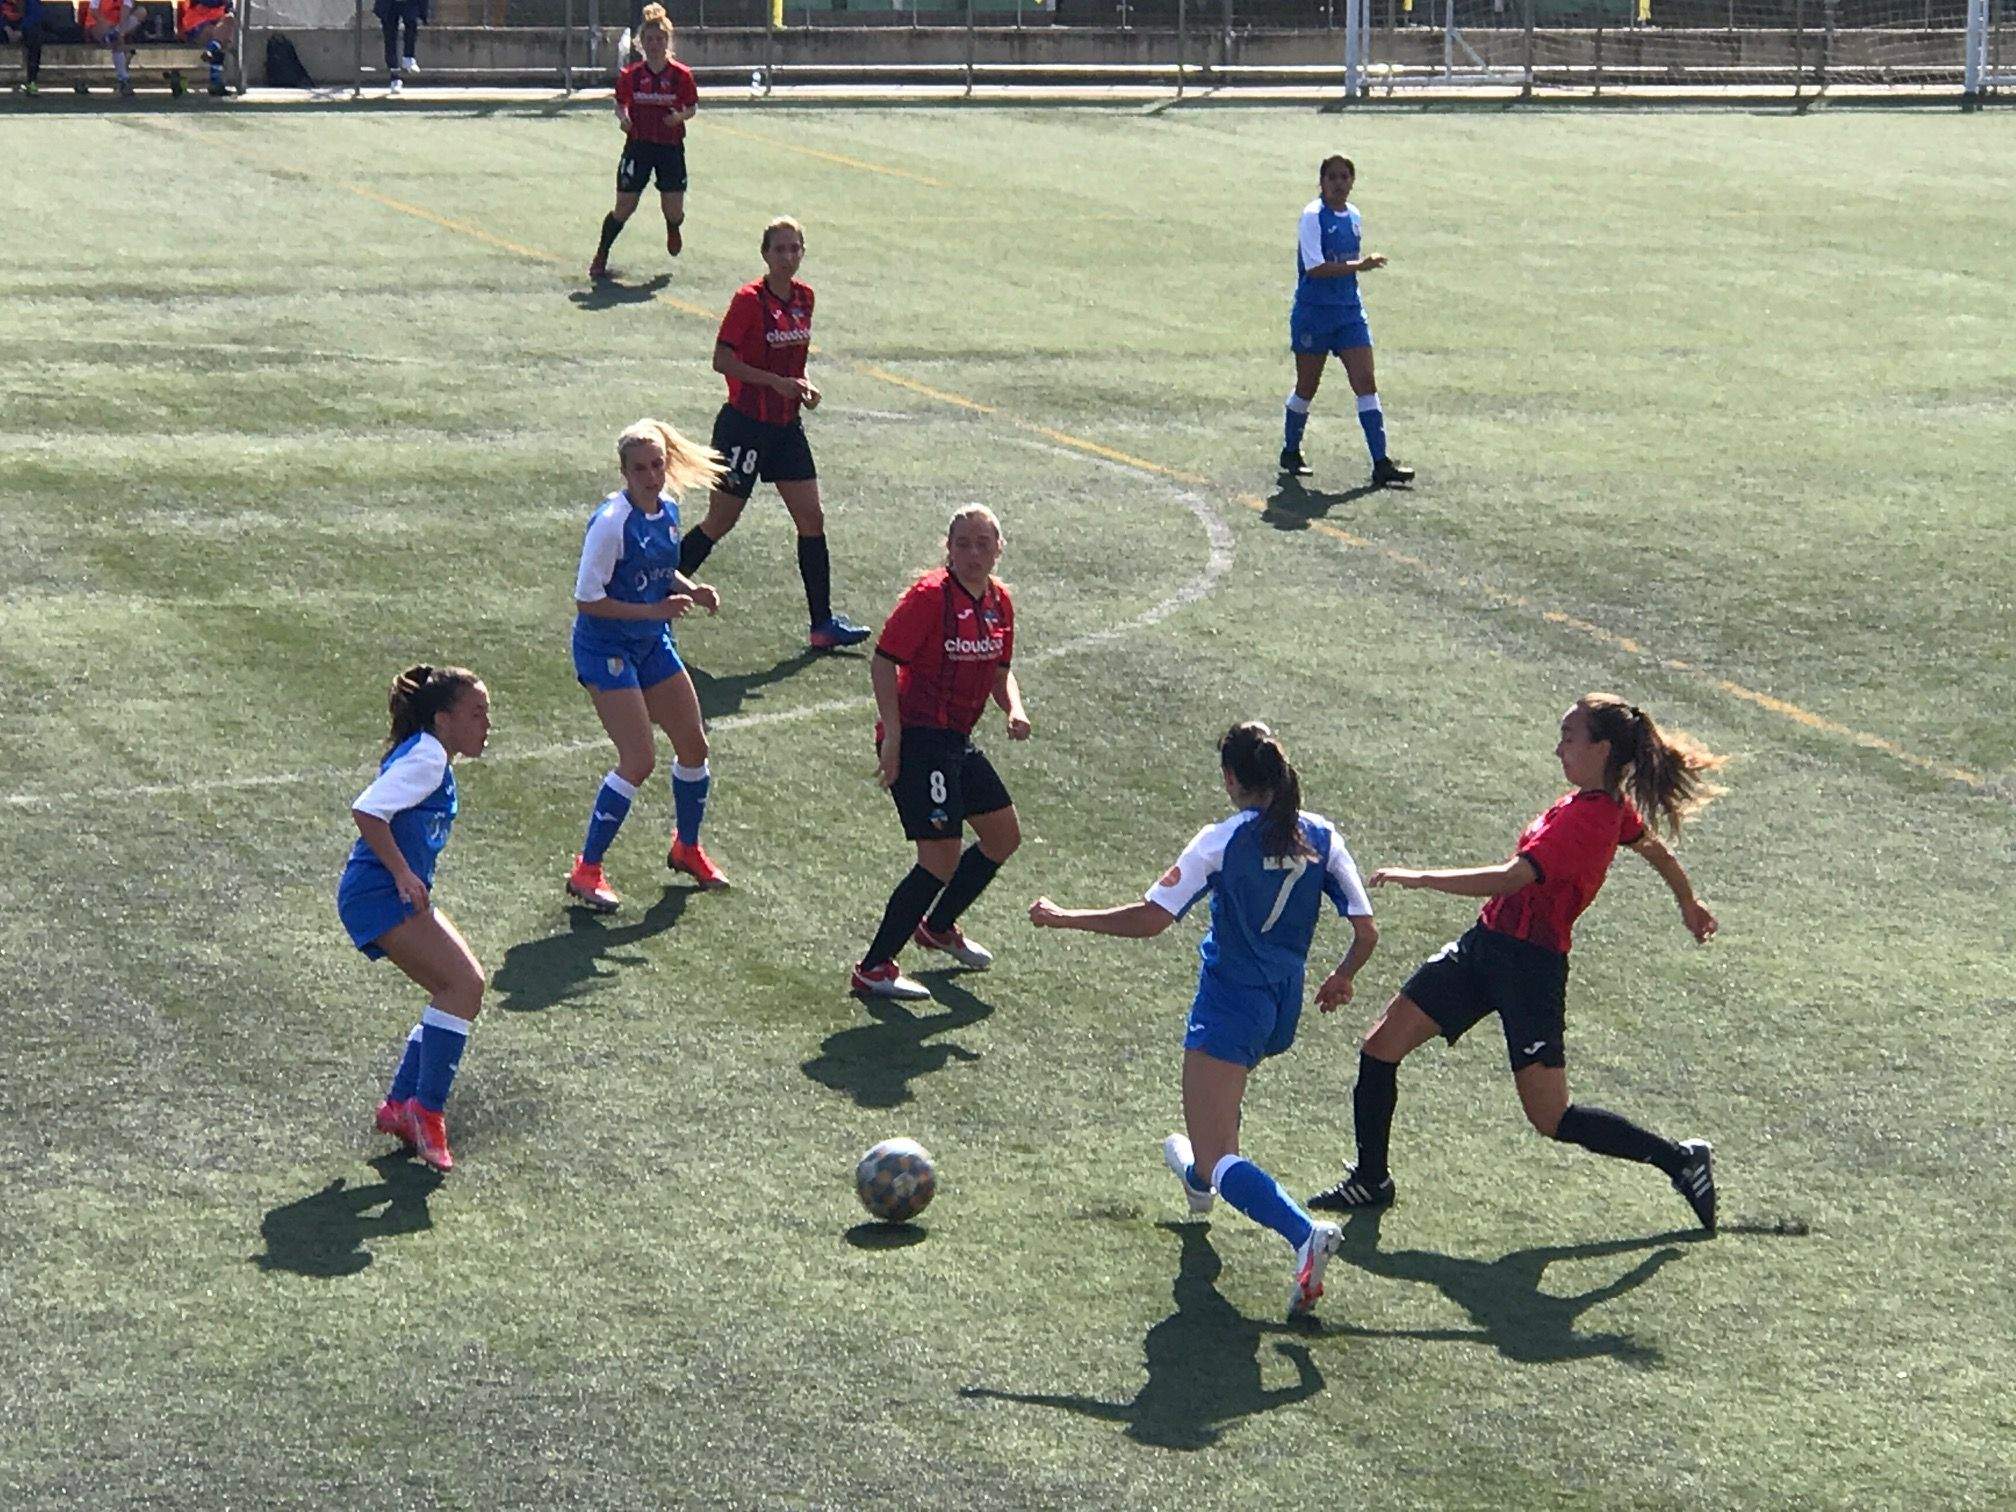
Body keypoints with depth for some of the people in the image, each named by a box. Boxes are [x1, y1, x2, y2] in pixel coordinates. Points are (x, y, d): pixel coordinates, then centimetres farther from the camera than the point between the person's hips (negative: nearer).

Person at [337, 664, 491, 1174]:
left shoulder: (431, 758, 19)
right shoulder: (426, 758, -12)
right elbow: (366, 811, -23)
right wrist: (403, 875, -23)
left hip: (397, 895, 11)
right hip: (380, 897, -11)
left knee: (458, 989, 9)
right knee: (464, 984, -18)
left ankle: (400, 1105, 11)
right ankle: (426, 1108, -16)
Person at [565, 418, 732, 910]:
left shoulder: (668, 510, 1)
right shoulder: (612, 521, -23)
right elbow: (587, 599, -21)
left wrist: (691, 590, -1)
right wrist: (654, 610, -24)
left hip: (652, 644, 8)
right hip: (605, 648, -8)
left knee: (694, 745, 13)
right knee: (639, 762, -14)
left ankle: (687, 849, 36)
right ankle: (586, 871, -2)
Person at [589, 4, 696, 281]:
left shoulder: (681, 74, -5)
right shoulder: (631, 75, -3)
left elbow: (693, 108, 5)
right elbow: (620, 105, 10)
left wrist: (680, 116, -16)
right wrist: (623, 117, -12)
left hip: (671, 146, 0)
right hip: (638, 146, 0)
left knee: (674, 212, -1)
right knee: (624, 208, -3)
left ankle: (673, 229, 38)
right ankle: (601, 256, 15)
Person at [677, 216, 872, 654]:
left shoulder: (804, 298, 5)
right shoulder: (749, 300, -15)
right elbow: (722, 360, -17)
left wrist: (804, 385, 0)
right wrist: (777, 382, -22)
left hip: (786, 426, 6)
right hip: (744, 424, -6)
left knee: (811, 518, 2)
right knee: (720, 522, 2)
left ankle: (823, 624, 7)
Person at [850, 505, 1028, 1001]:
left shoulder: (999, 601, 7)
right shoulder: (929, 595, -16)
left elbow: (1000, 669, 19)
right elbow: (885, 661, -16)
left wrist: (1015, 709, -2)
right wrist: (892, 736, -22)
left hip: (958, 741, 9)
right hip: (916, 740, -9)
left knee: (1004, 837, 19)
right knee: (941, 861, -12)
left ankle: (937, 926, 40)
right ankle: (874, 969, -2)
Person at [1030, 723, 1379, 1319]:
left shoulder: (1223, 840, -15)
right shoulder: (1320, 836, -1)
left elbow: (1151, 918, -19)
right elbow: (1366, 932, 0)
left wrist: (1063, 918, -8)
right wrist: (1341, 979, 21)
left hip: (1229, 1006, -7)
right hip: (1283, 1008, 7)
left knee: (1218, 1159, -9)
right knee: (1224, 1087, 39)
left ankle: (1305, 1232, -33)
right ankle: (1199, 1177, 62)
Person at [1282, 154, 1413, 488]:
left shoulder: (1353, 216, 10)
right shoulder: (1313, 215, -12)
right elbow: (1315, 268, -22)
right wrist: (1359, 265, -28)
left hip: (1349, 311, 6)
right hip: (1314, 313, -6)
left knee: (1366, 383, -4)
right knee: (1307, 387, 5)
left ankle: (1381, 463, -8)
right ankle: (1290, 453, 26)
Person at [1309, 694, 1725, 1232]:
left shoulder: (1586, 819, -24)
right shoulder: (1612, 805, 6)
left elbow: (1509, 879, -32)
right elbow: (1655, 848, 25)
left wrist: (1417, 878, -28)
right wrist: (1690, 904, 44)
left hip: (1529, 966, -9)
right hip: (1485, 945, 9)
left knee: (1552, 1117, -4)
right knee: (1380, 1046, 5)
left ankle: (1681, 1159, 12)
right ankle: (1370, 1181, 20)